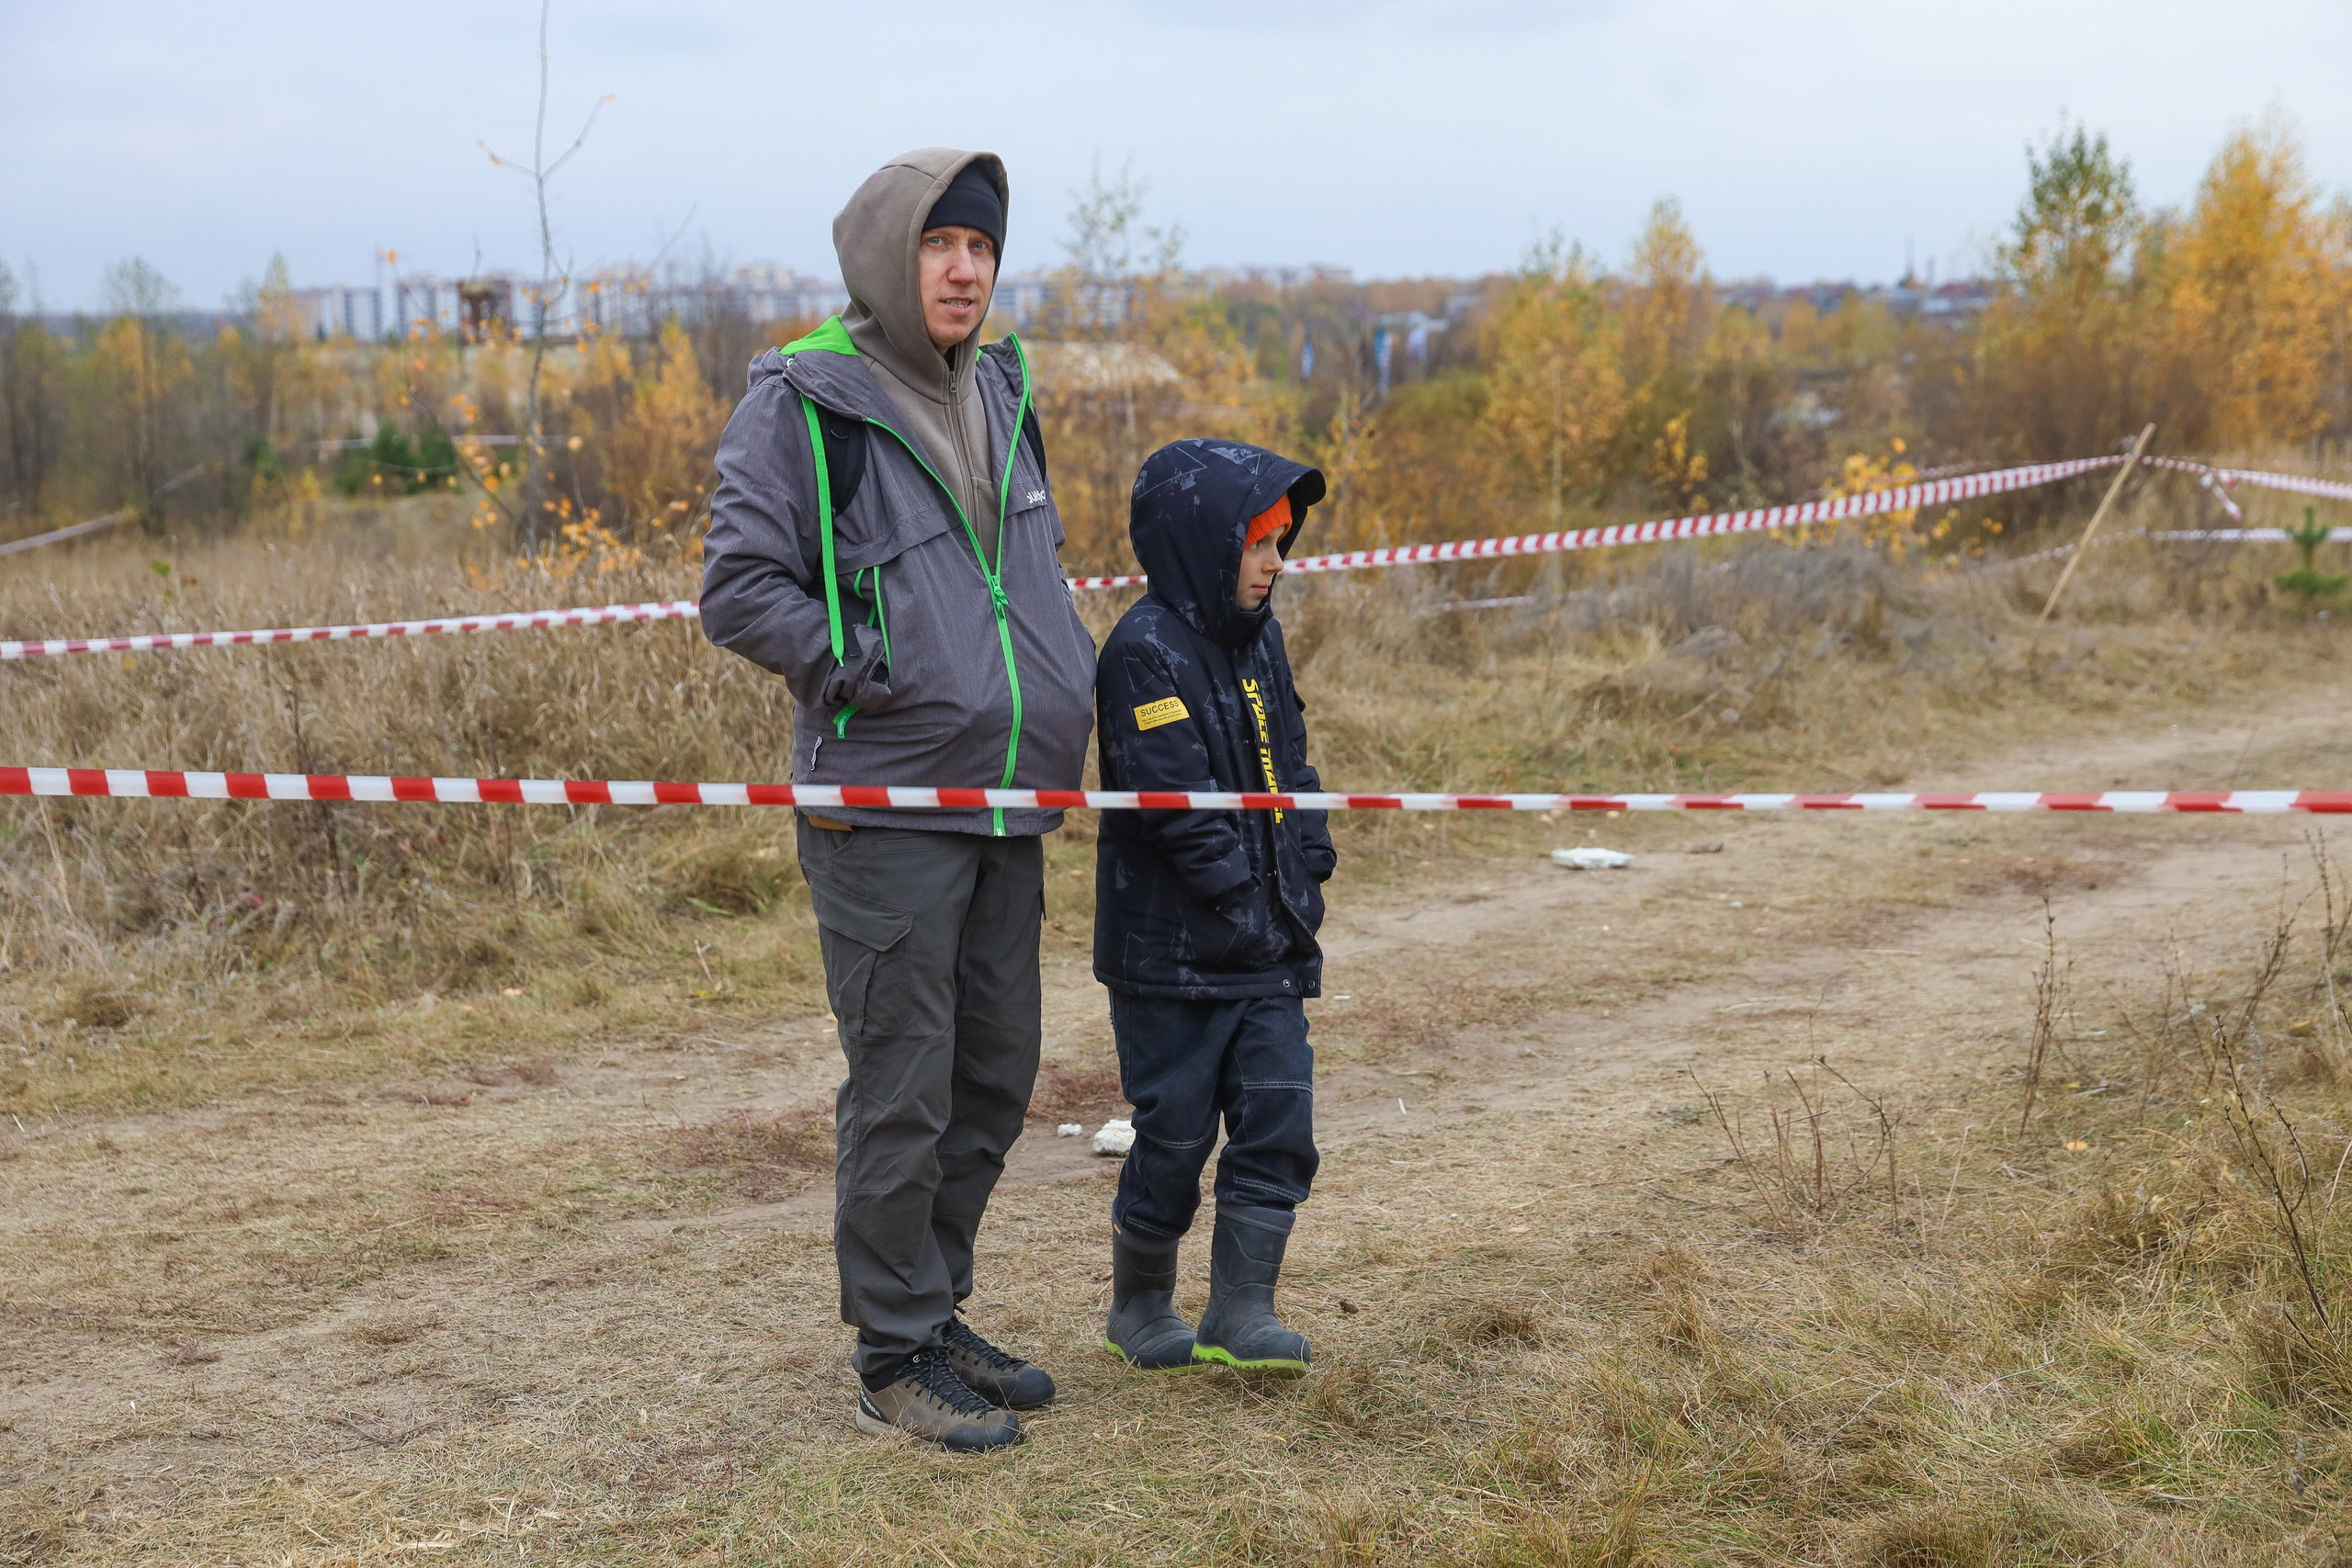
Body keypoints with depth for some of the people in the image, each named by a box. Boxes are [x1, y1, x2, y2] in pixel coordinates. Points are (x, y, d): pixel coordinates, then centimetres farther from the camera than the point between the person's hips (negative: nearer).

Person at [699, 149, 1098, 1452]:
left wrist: (1066, 683, 12)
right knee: (902, 1092, -2)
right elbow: (739, 593, -11)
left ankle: (933, 1312, 29)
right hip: (886, 805, -7)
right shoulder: (802, 401, -8)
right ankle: (894, 1357, 11)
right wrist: (881, 674, -17)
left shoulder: (1001, 391, 14)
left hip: (1009, 806, 7)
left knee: (995, 1079, 14)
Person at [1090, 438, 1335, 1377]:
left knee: (1280, 1120, 3)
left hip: (1267, 948, 8)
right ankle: (1140, 1308, 21)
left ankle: (1241, 1312, 11)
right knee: (1175, 1133, 3)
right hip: (1171, 947, -7)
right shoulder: (1147, 651, -15)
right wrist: (1242, 898, -17)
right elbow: (1175, 803, -20)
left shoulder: (1258, 640, 12)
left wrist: (1307, 870, 6)